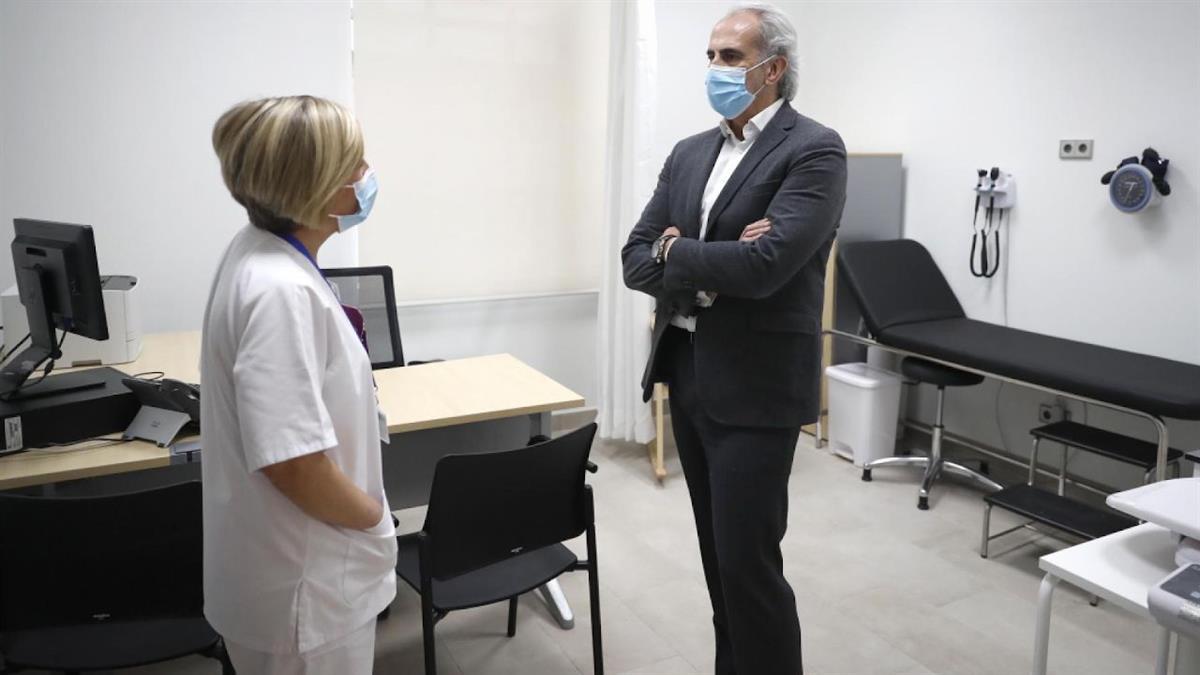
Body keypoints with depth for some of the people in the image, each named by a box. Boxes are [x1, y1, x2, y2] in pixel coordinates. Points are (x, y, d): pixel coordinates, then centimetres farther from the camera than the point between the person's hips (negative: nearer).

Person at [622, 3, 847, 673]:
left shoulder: (814, 150, -10)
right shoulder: (690, 153, 11)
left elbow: (763, 267, -24)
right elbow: (636, 259, 5)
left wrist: (677, 252, -8)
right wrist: (711, 270, -14)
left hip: (753, 385, -7)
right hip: (687, 373, 7)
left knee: (749, 562, -1)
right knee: (719, 554, 18)